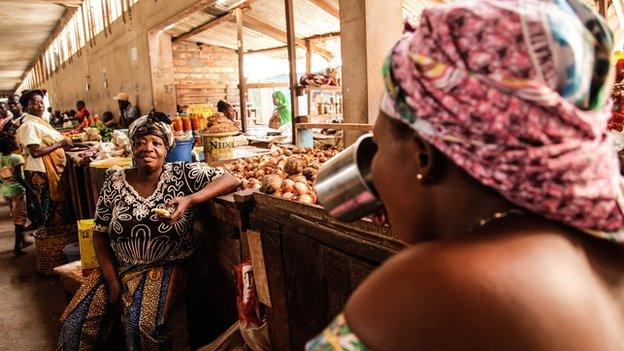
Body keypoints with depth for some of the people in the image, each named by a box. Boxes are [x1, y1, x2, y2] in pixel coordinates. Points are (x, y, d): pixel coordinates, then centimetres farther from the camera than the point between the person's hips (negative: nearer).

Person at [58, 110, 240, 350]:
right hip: (118, 267, 4)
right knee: (74, 322, -9)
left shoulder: (182, 175, -8)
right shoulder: (115, 182, 1)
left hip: (165, 268, -3)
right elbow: (100, 234, 6)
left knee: (141, 324, -27)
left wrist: (190, 200, -33)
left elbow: (230, 179, -18)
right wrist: (112, 282, -4)